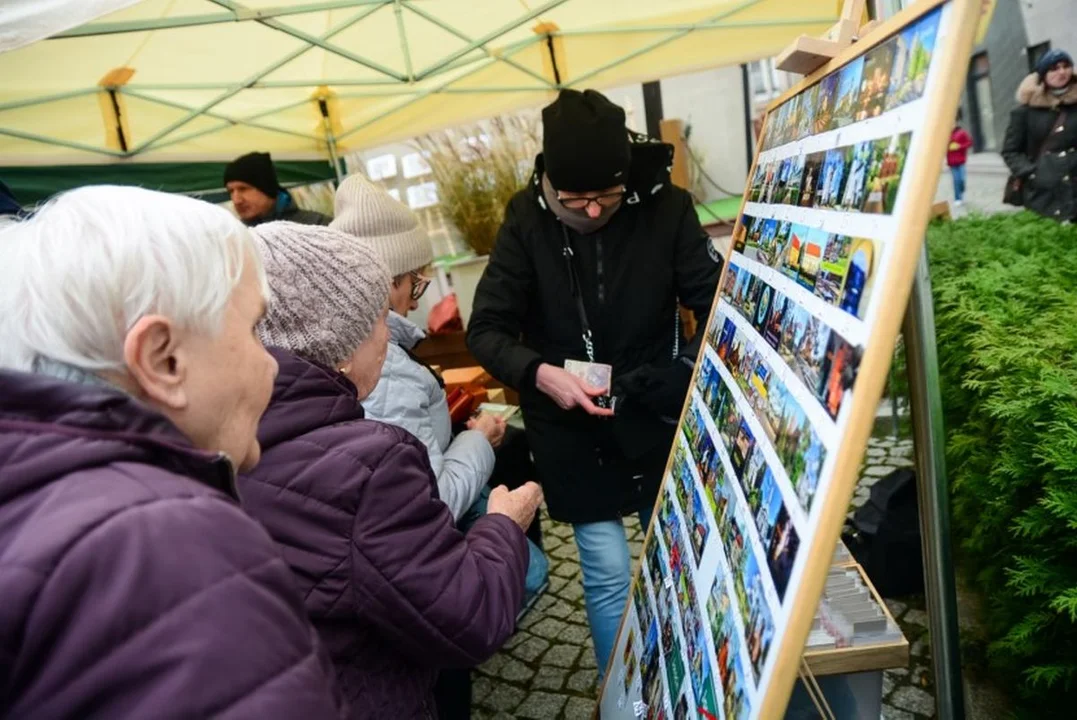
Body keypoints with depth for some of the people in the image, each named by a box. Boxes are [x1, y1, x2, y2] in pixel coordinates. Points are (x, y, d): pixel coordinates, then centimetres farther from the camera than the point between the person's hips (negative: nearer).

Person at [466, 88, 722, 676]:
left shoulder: (665, 208, -11)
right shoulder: (527, 219, -10)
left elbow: (719, 307, -9)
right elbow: (486, 329, -9)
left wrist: (686, 380, -26)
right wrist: (539, 373, -27)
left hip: (657, 421, 2)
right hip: (572, 433, -1)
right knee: (608, 577, 4)